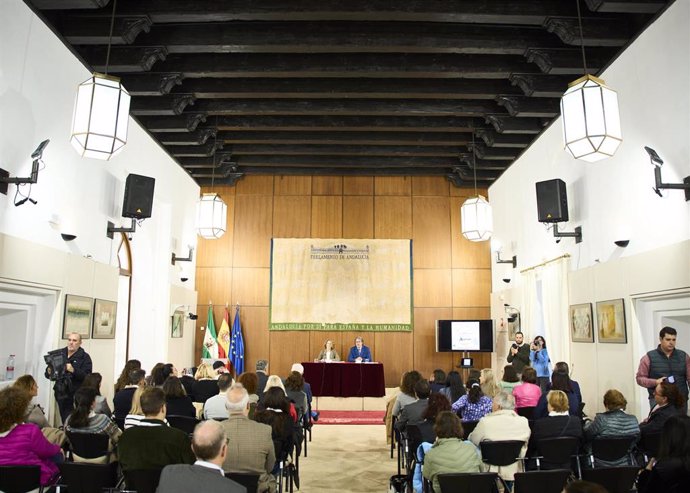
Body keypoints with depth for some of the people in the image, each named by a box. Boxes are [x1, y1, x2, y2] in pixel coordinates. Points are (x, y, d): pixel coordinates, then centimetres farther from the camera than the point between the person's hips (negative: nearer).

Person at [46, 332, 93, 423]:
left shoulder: (84, 357, -1)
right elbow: (47, 374, 15)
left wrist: (73, 370, -27)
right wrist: (49, 372, -8)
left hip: (76, 396, -4)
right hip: (61, 394, 4)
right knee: (64, 421, 6)